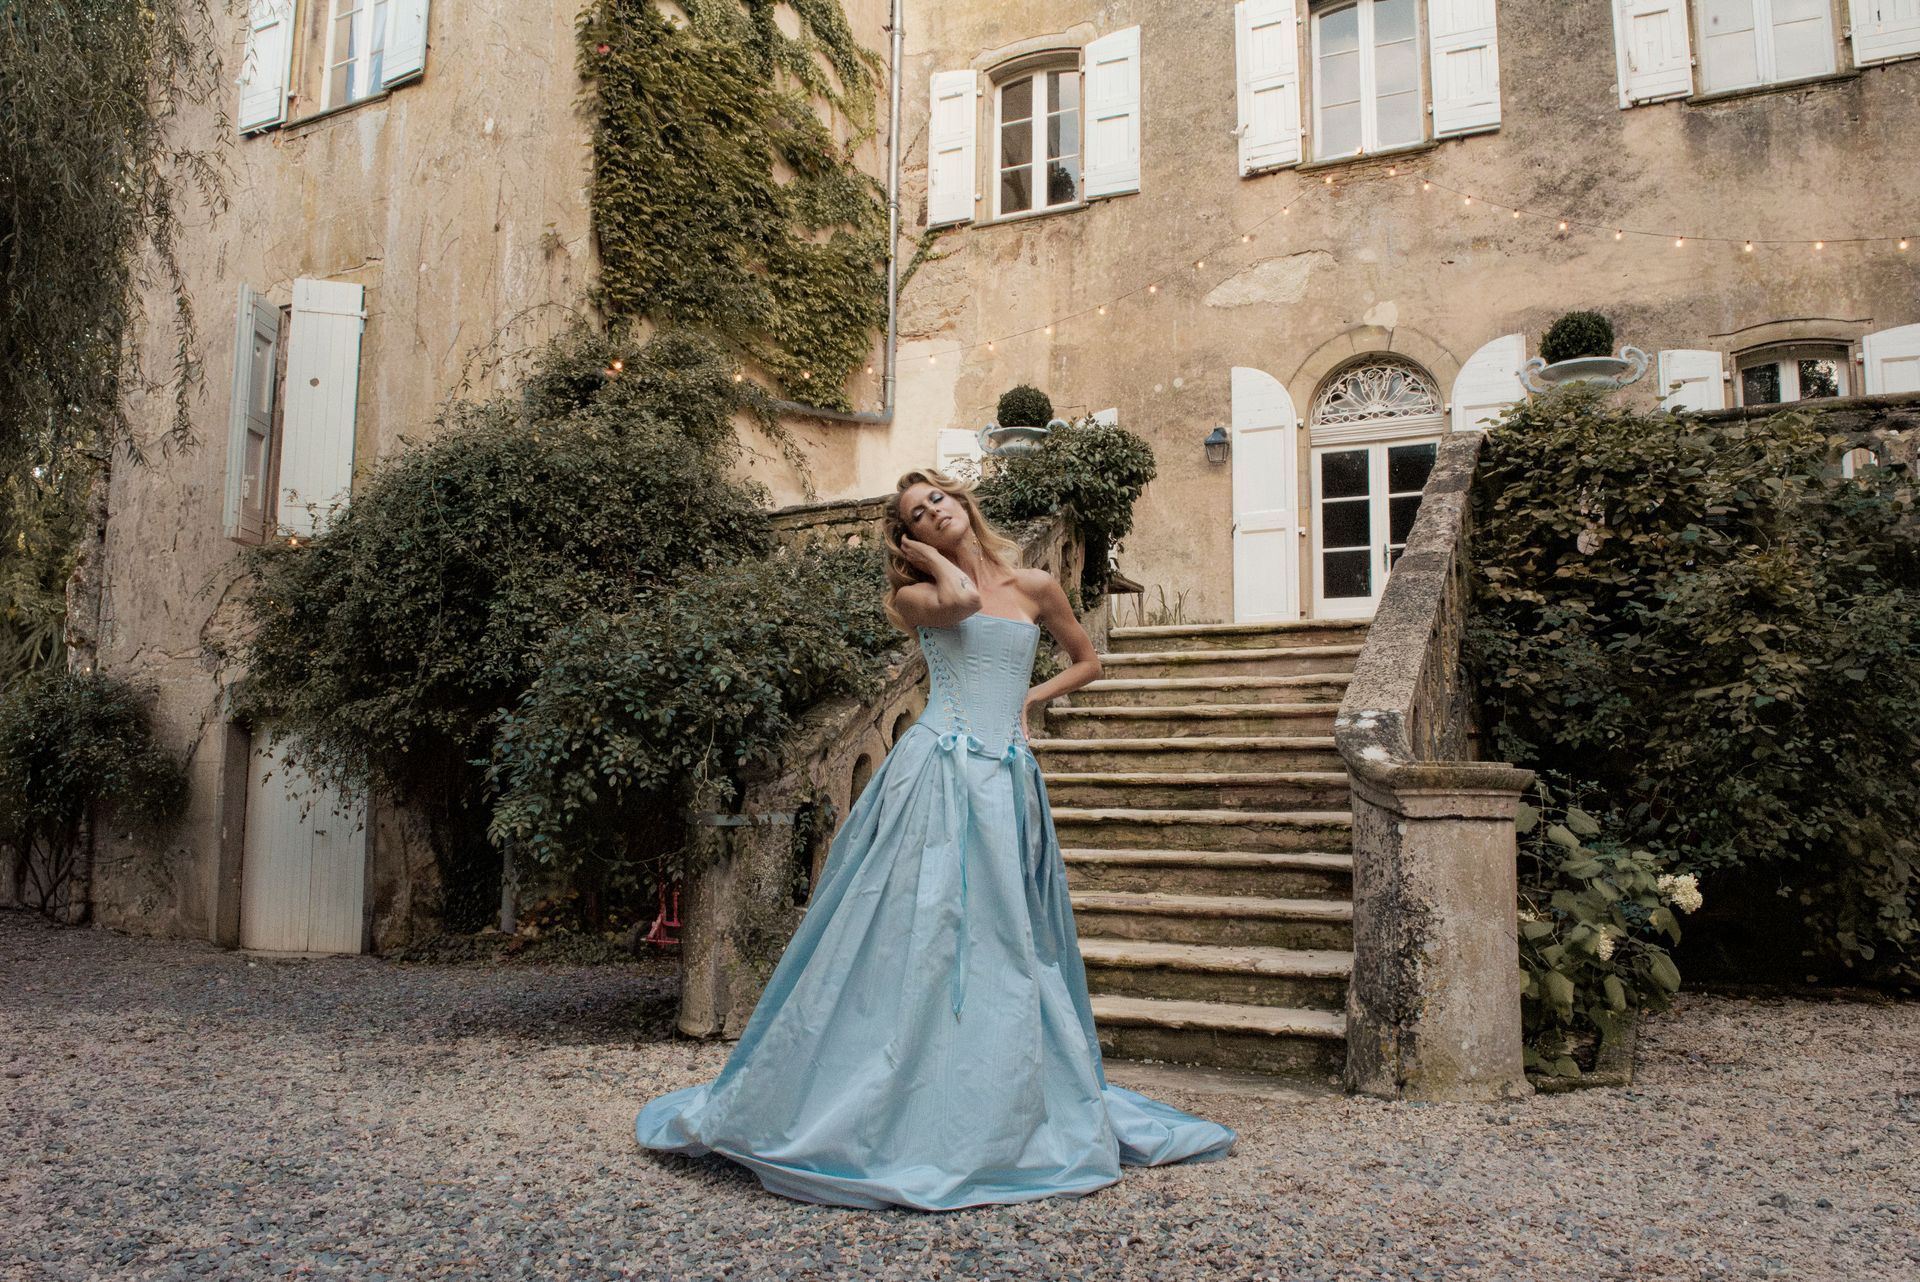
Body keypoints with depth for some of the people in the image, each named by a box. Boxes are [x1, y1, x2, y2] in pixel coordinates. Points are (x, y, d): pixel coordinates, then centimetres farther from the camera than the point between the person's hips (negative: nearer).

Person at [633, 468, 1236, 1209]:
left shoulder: (1035, 587, 15)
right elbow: (960, 601, -17)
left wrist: (1029, 698, 12)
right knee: (918, 937, -5)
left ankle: (1015, 1115, 19)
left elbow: (1088, 661, 27)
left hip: (1009, 783, 3)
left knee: (1008, 946, 7)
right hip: (938, 773, -3)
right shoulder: (915, 595, 7)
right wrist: (929, 556, 2)